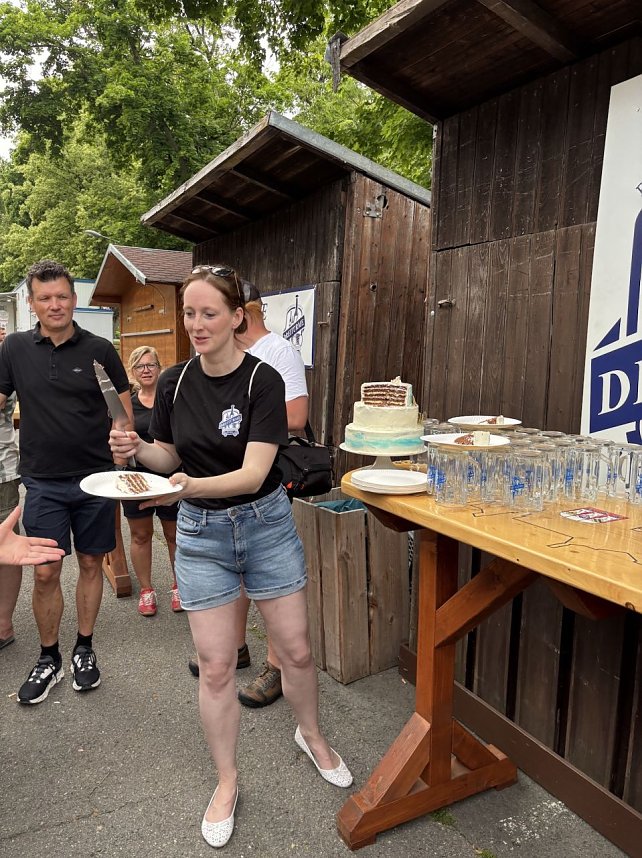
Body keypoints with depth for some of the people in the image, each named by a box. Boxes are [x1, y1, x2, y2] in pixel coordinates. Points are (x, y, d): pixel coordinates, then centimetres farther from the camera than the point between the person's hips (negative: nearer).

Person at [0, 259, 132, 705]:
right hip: (44, 483, 1)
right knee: (45, 573, 5)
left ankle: (84, 649, 29)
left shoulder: (99, 349, -3)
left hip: (95, 480, -1)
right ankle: (49, 659, 25)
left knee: (91, 564, 11)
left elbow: (125, 409, 2)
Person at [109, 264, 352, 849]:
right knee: (216, 667, 7)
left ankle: (311, 736, 42)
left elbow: (253, 473, -23)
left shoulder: (263, 380, -15)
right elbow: (170, 455, 8)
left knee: (296, 650, 10)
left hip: (265, 522, -2)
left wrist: (191, 486, -39)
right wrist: (139, 450, -14)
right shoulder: (175, 382, -4)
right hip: (200, 533, 2)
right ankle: (227, 781, 31)